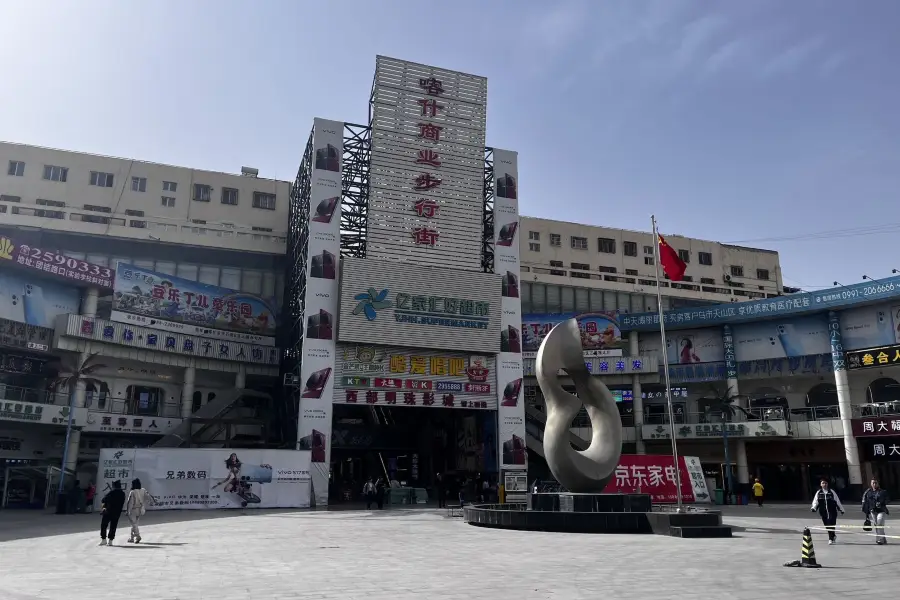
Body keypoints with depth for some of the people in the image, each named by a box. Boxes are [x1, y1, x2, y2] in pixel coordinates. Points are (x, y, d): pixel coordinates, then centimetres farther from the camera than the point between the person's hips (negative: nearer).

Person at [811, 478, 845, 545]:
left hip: (832, 511, -2)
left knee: (831, 525, -11)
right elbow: (815, 501, 1)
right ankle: (833, 536, 32)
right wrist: (813, 507, -16)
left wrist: (841, 509, 11)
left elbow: (837, 501, 8)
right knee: (827, 525, 9)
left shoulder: (831, 492, 1)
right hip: (823, 512, 2)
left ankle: (831, 539, -4)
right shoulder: (818, 493, 4)